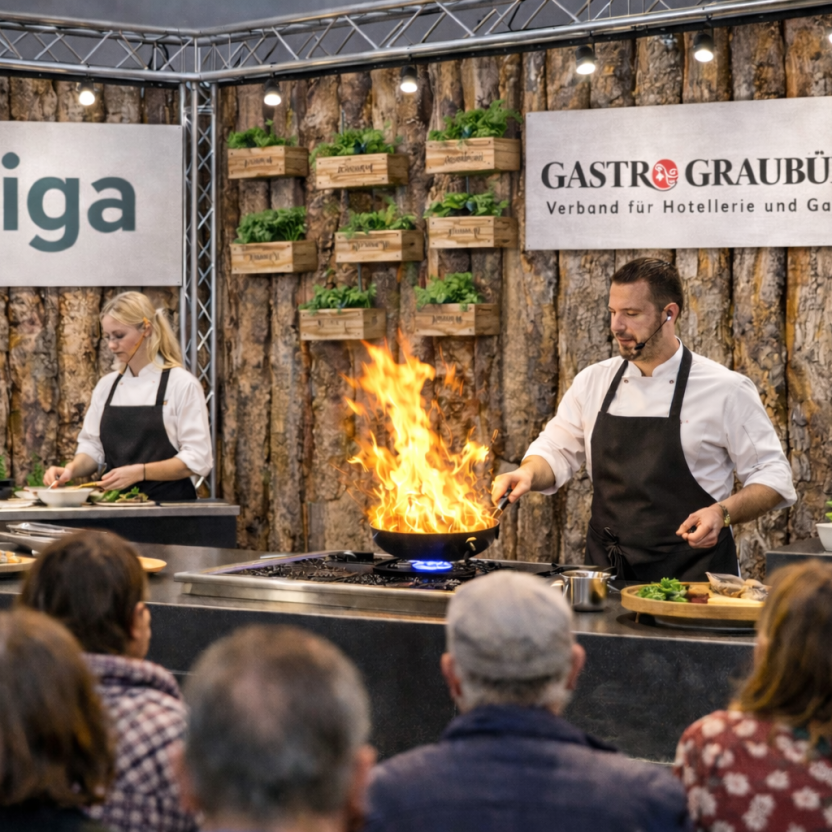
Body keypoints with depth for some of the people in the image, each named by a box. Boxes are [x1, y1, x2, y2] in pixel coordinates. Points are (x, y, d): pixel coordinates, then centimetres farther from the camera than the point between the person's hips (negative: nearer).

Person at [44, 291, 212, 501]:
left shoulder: (182, 384, -3)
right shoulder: (107, 385, 13)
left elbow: (197, 460, -8)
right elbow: (92, 447, 16)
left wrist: (140, 472, -19)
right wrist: (72, 469, -5)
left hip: (167, 504, -5)